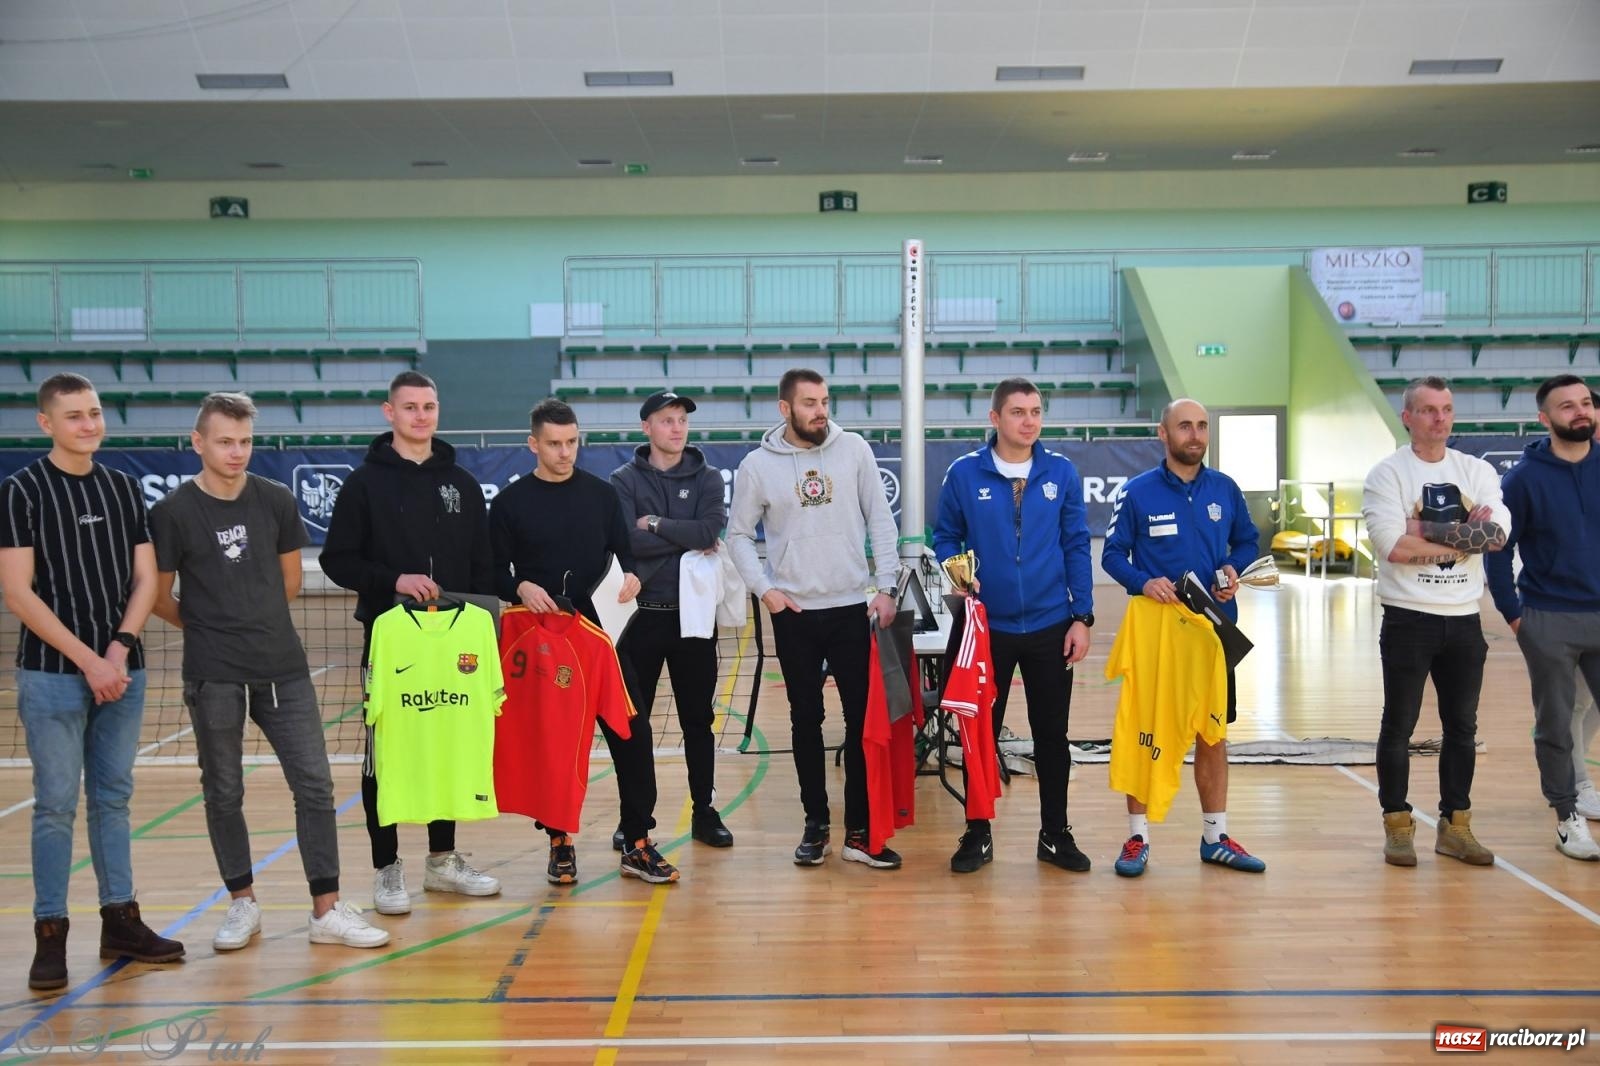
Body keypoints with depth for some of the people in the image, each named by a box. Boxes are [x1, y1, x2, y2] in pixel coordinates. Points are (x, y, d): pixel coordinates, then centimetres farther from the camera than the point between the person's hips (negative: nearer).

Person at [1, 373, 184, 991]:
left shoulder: (123, 487, 9)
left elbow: (145, 579, 8)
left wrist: (120, 648, -7)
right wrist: (88, 660, -13)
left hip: (122, 672, 4)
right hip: (52, 674, -4)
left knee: (113, 798, 11)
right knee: (56, 805, 0)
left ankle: (120, 921, 19)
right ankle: (50, 934, 10)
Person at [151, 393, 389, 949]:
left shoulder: (276, 501, 4)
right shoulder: (173, 513, -5)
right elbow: (159, 597, 3)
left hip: (283, 668, 3)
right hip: (214, 676, -2)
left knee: (315, 784, 0)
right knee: (223, 794, 7)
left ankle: (327, 910, 7)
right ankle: (243, 904, 25)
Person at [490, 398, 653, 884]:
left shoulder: (602, 493, 7)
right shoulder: (511, 502, 2)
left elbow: (625, 550, 7)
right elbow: (495, 572, 3)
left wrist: (631, 575, -14)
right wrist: (520, 587, -18)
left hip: (599, 630, 1)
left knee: (630, 733, -3)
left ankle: (638, 843, 6)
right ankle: (560, 841, 21)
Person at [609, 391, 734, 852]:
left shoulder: (707, 477, 4)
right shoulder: (624, 480, 1)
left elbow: (711, 530, -14)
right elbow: (625, 540, -15)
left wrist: (655, 525, -11)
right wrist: (688, 538, -12)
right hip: (642, 615, -1)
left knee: (698, 719, 10)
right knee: (632, 722, 5)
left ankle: (705, 812, 21)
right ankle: (636, 815, 17)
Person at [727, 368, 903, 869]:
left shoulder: (854, 449, 0)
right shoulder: (757, 465, -1)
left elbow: (880, 520, 2)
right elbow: (739, 534, 6)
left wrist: (886, 587, -3)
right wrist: (765, 589, -5)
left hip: (852, 608, 0)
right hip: (794, 614, 0)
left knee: (864, 719, 2)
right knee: (806, 720, 9)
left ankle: (859, 832, 12)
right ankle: (816, 825, 22)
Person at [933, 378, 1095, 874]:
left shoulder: (1061, 472, 0)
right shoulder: (965, 473, -4)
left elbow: (1077, 546, 1)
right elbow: (945, 537, 5)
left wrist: (1082, 617, -3)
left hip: (1050, 627, 1)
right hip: (988, 627, -1)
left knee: (1052, 735, 11)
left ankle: (1055, 834, 26)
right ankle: (977, 834, 23)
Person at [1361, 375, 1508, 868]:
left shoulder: (1477, 471, 7)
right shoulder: (1387, 474, -5)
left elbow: (1497, 534, -10)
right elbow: (1395, 547, -19)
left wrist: (1430, 530, -18)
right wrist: (1466, 536, -10)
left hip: (1464, 620, 4)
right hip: (1409, 619, -4)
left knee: (1462, 728, 11)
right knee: (1399, 726, 4)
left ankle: (1455, 825, 23)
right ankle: (1397, 826, 14)